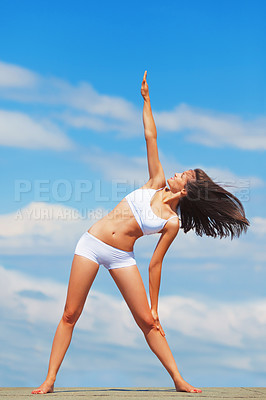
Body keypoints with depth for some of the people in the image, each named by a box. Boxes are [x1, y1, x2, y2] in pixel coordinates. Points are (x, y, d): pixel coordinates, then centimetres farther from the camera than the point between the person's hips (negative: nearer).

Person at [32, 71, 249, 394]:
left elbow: (155, 265, -1)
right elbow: (150, 137, 4)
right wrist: (146, 98, 4)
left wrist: (154, 307, -4)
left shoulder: (172, 223, -3)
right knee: (70, 315, -1)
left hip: (121, 257, -2)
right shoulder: (157, 183, 4)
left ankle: (178, 380, 8)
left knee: (148, 322, -2)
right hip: (92, 243, 2)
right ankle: (49, 380, 2)